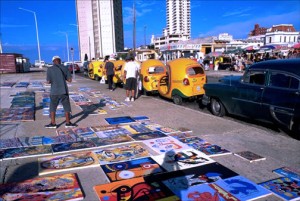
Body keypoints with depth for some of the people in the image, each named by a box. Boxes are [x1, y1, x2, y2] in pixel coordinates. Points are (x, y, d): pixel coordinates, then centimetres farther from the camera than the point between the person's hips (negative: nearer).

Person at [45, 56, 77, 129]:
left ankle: (53, 123, 15)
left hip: (54, 92, 0)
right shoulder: (65, 68, -1)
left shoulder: (50, 69, -4)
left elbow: (48, 81, -6)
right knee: (66, 107, 10)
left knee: (52, 107, 13)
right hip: (64, 91, 0)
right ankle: (68, 123, 13)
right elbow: (70, 80, -1)